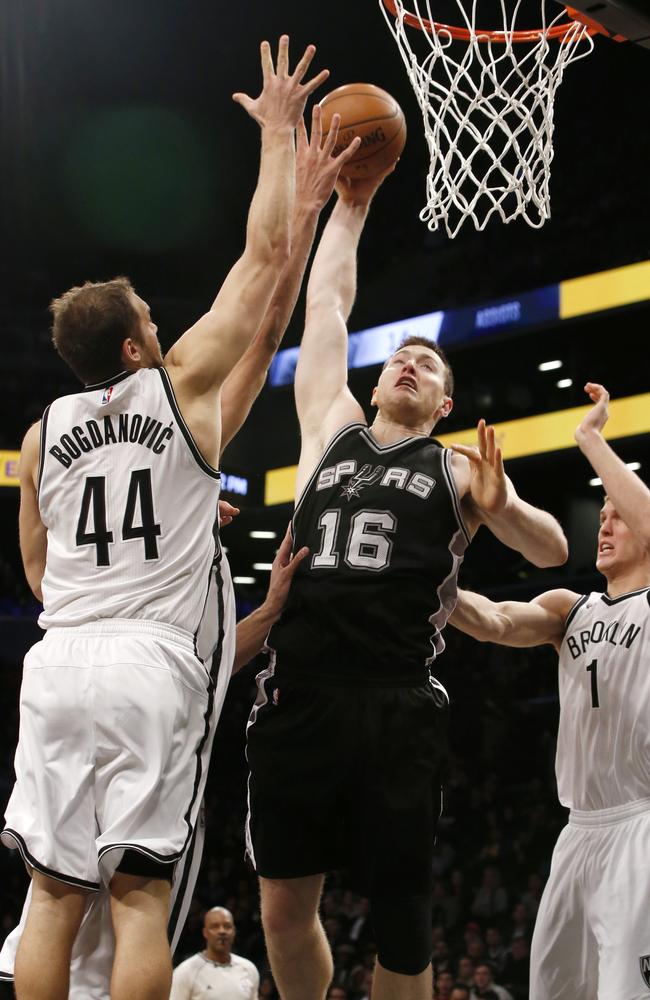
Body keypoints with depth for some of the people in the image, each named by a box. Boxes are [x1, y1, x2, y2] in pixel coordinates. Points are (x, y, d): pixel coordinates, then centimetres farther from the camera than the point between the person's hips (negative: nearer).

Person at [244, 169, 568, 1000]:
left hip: (396, 712, -2)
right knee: (285, 908, 2)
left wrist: (502, 508, -11)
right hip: (298, 699, 2)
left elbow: (553, 551, 8)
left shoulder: (456, 469, 14)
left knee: (400, 920, 0)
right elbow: (325, 303, 22)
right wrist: (350, 207, 23)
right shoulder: (331, 429, 19)